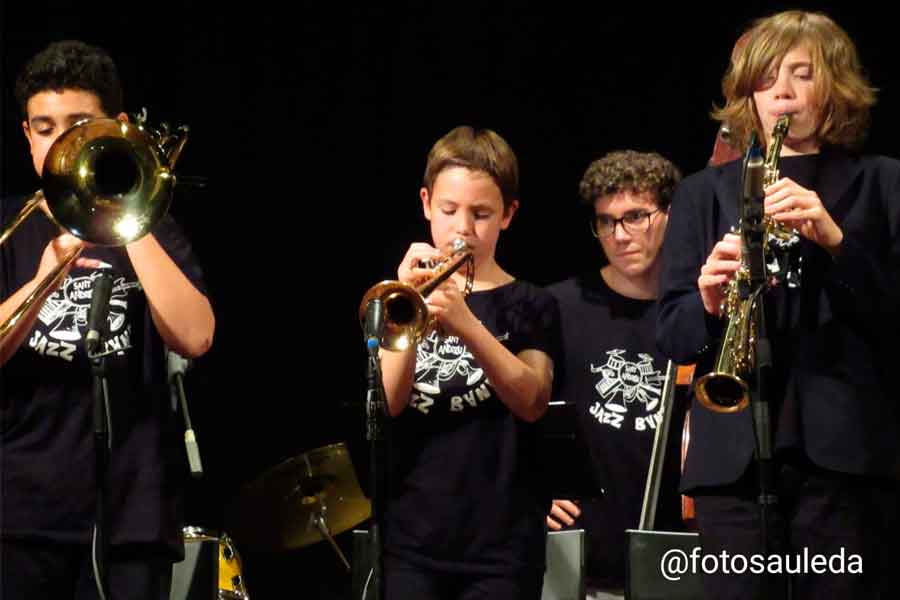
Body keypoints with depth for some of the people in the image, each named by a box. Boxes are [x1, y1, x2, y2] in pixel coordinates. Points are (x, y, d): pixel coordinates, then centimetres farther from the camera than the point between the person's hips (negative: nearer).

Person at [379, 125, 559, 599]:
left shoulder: (530, 306, 5)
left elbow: (531, 401, -15)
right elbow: (384, 405, -6)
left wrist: (467, 326, -29)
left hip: (502, 545, -1)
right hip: (409, 540, 1)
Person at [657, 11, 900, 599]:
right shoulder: (703, 193, 15)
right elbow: (672, 335, 8)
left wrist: (836, 240, -15)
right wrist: (709, 304, -14)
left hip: (846, 447, -1)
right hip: (734, 453, 1)